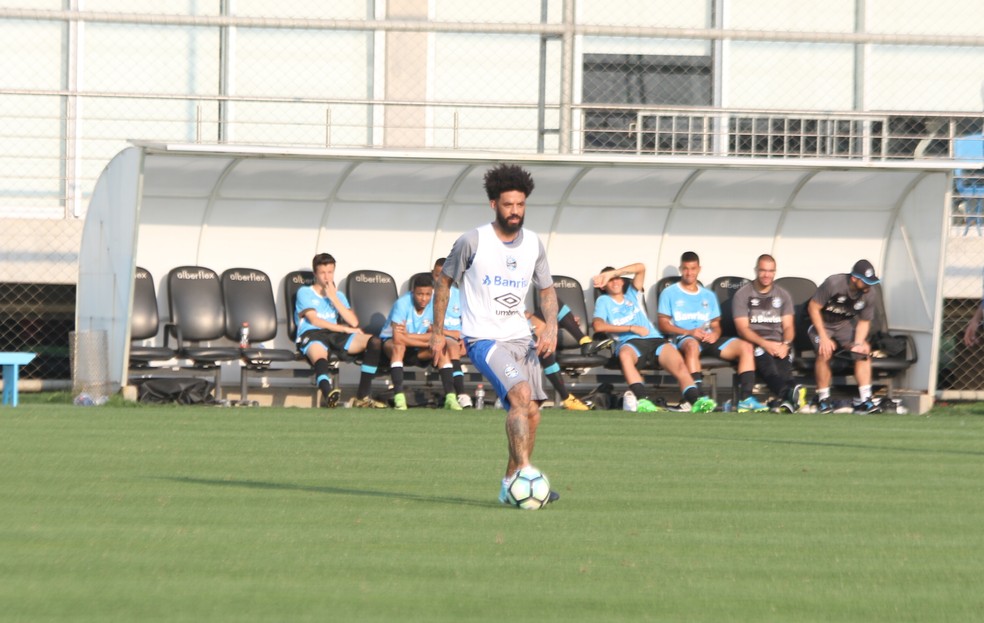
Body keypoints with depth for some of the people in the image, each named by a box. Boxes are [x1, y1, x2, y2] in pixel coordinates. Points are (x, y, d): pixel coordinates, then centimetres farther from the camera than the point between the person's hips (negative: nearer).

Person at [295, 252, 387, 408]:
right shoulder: (305, 293, 14)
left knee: (375, 342, -20)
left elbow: (354, 322, 10)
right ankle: (328, 395, -77)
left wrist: (334, 298, 5)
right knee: (320, 357, -43)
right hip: (312, 335, -5)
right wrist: (345, 329, -3)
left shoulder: (338, 295, 27)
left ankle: (362, 397, -27)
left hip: (336, 336, 5)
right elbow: (314, 320, -2)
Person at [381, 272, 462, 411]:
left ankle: (450, 396, -25)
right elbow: (397, 338, -34)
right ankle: (399, 397, -43)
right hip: (390, 343, -4)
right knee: (399, 345, -37)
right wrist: (428, 341, -27)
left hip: (418, 352, 4)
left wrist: (408, 335, -26)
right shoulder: (402, 303, -26)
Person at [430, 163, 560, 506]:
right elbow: (444, 282, 4)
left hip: (521, 337, 6)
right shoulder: (472, 241, -8)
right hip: (483, 337, -6)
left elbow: (546, 290, 16)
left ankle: (510, 485, 13)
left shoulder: (534, 244, 6)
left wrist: (551, 326, -2)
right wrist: (438, 332, 5)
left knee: (531, 411, 2)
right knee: (521, 395, -26)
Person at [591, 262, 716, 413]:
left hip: (654, 339, 3)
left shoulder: (632, 295, 31)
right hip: (630, 342, -3)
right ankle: (643, 400, -60)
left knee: (678, 363, -29)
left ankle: (696, 400, -50)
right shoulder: (603, 301, 22)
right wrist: (631, 328, -2)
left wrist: (612, 273, 8)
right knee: (625, 354, -43)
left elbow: (641, 268, 17)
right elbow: (598, 325, 1)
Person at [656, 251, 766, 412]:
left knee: (745, 346, -18)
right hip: (682, 338, -5)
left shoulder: (709, 296, 25)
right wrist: (690, 332, -13)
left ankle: (745, 398, -29)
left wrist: (715, 334, -6)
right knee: (692, 345, -43)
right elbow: (663, 324, 1)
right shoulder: (669, 293, 11)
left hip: (708, 339, 5)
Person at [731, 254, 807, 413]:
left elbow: (788, 326, 11)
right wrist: (765, 344, -18)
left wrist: (785, 344, -12)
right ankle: (789, 392, -66)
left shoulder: (783, 295, 19)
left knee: (784, 359, -33)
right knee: (763, 355, -39)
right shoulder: (742, 295, 8)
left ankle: (785, 398, -59)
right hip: (753, 344, -4)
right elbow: (742, 328, -2)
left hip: (778, 344, 4)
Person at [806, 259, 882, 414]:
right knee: (825, 352, -30)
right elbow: (813, 307, -20)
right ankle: (823, 398, -17)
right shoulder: (833, 283, -28)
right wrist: (823, 337, -24)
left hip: (844, 325, 5)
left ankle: (865, 399, -13)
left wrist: (858, 343, -20)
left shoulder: (868, 295, -13)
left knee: (864, 352, -15)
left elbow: (864, 322, -1)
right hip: (822, 323, -5)